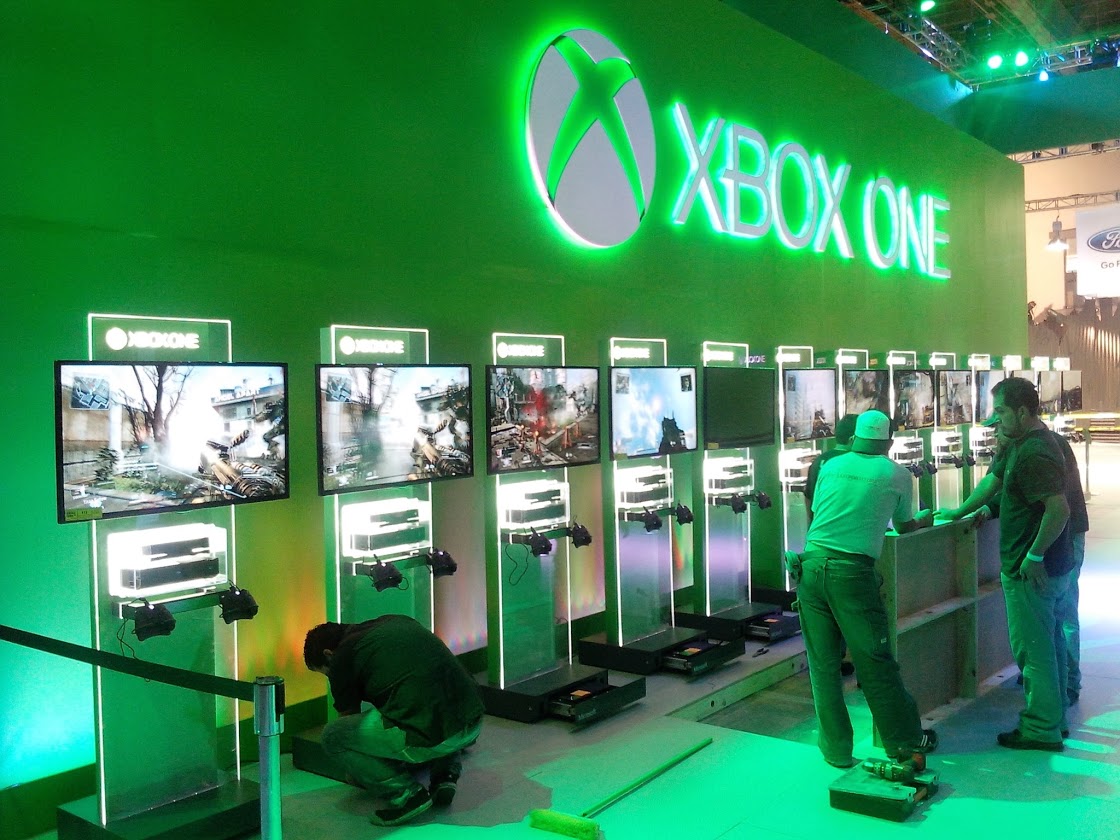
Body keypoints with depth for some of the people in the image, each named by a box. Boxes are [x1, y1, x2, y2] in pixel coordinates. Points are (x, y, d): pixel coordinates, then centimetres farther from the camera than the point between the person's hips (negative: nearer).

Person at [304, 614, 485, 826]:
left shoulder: (342, 657, 7)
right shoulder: (394, 621, 25)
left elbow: (349, 717, 23)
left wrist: (355, 770, 43)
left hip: (428, 738, -7)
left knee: (333, 735, 9)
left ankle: (406, 794, 6)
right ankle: (445, 774, 20)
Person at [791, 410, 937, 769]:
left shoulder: (831, 466, 15)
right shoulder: (897, 475, 8)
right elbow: (903, 527, 22)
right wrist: (923, 520, 46)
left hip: (811, 565, 3)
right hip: (852, 573, -3)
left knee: (822, 663, 10)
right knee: (875, 662, 7)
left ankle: (836, 748, 20)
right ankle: (905, 742, 24)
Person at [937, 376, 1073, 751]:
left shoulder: (1034, 453, -24)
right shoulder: (1018, 444, 9)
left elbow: (1059, 510, -30)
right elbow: (993, 481, 20)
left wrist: (1035, 556, -23)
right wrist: (960, 512, 22)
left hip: (1031, 571, -10)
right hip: (1052, 568, 10)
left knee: (1032, 648, -1)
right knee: (1049, 643, 18)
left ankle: (1041, 730, 9)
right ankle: (1055, 717, 30)